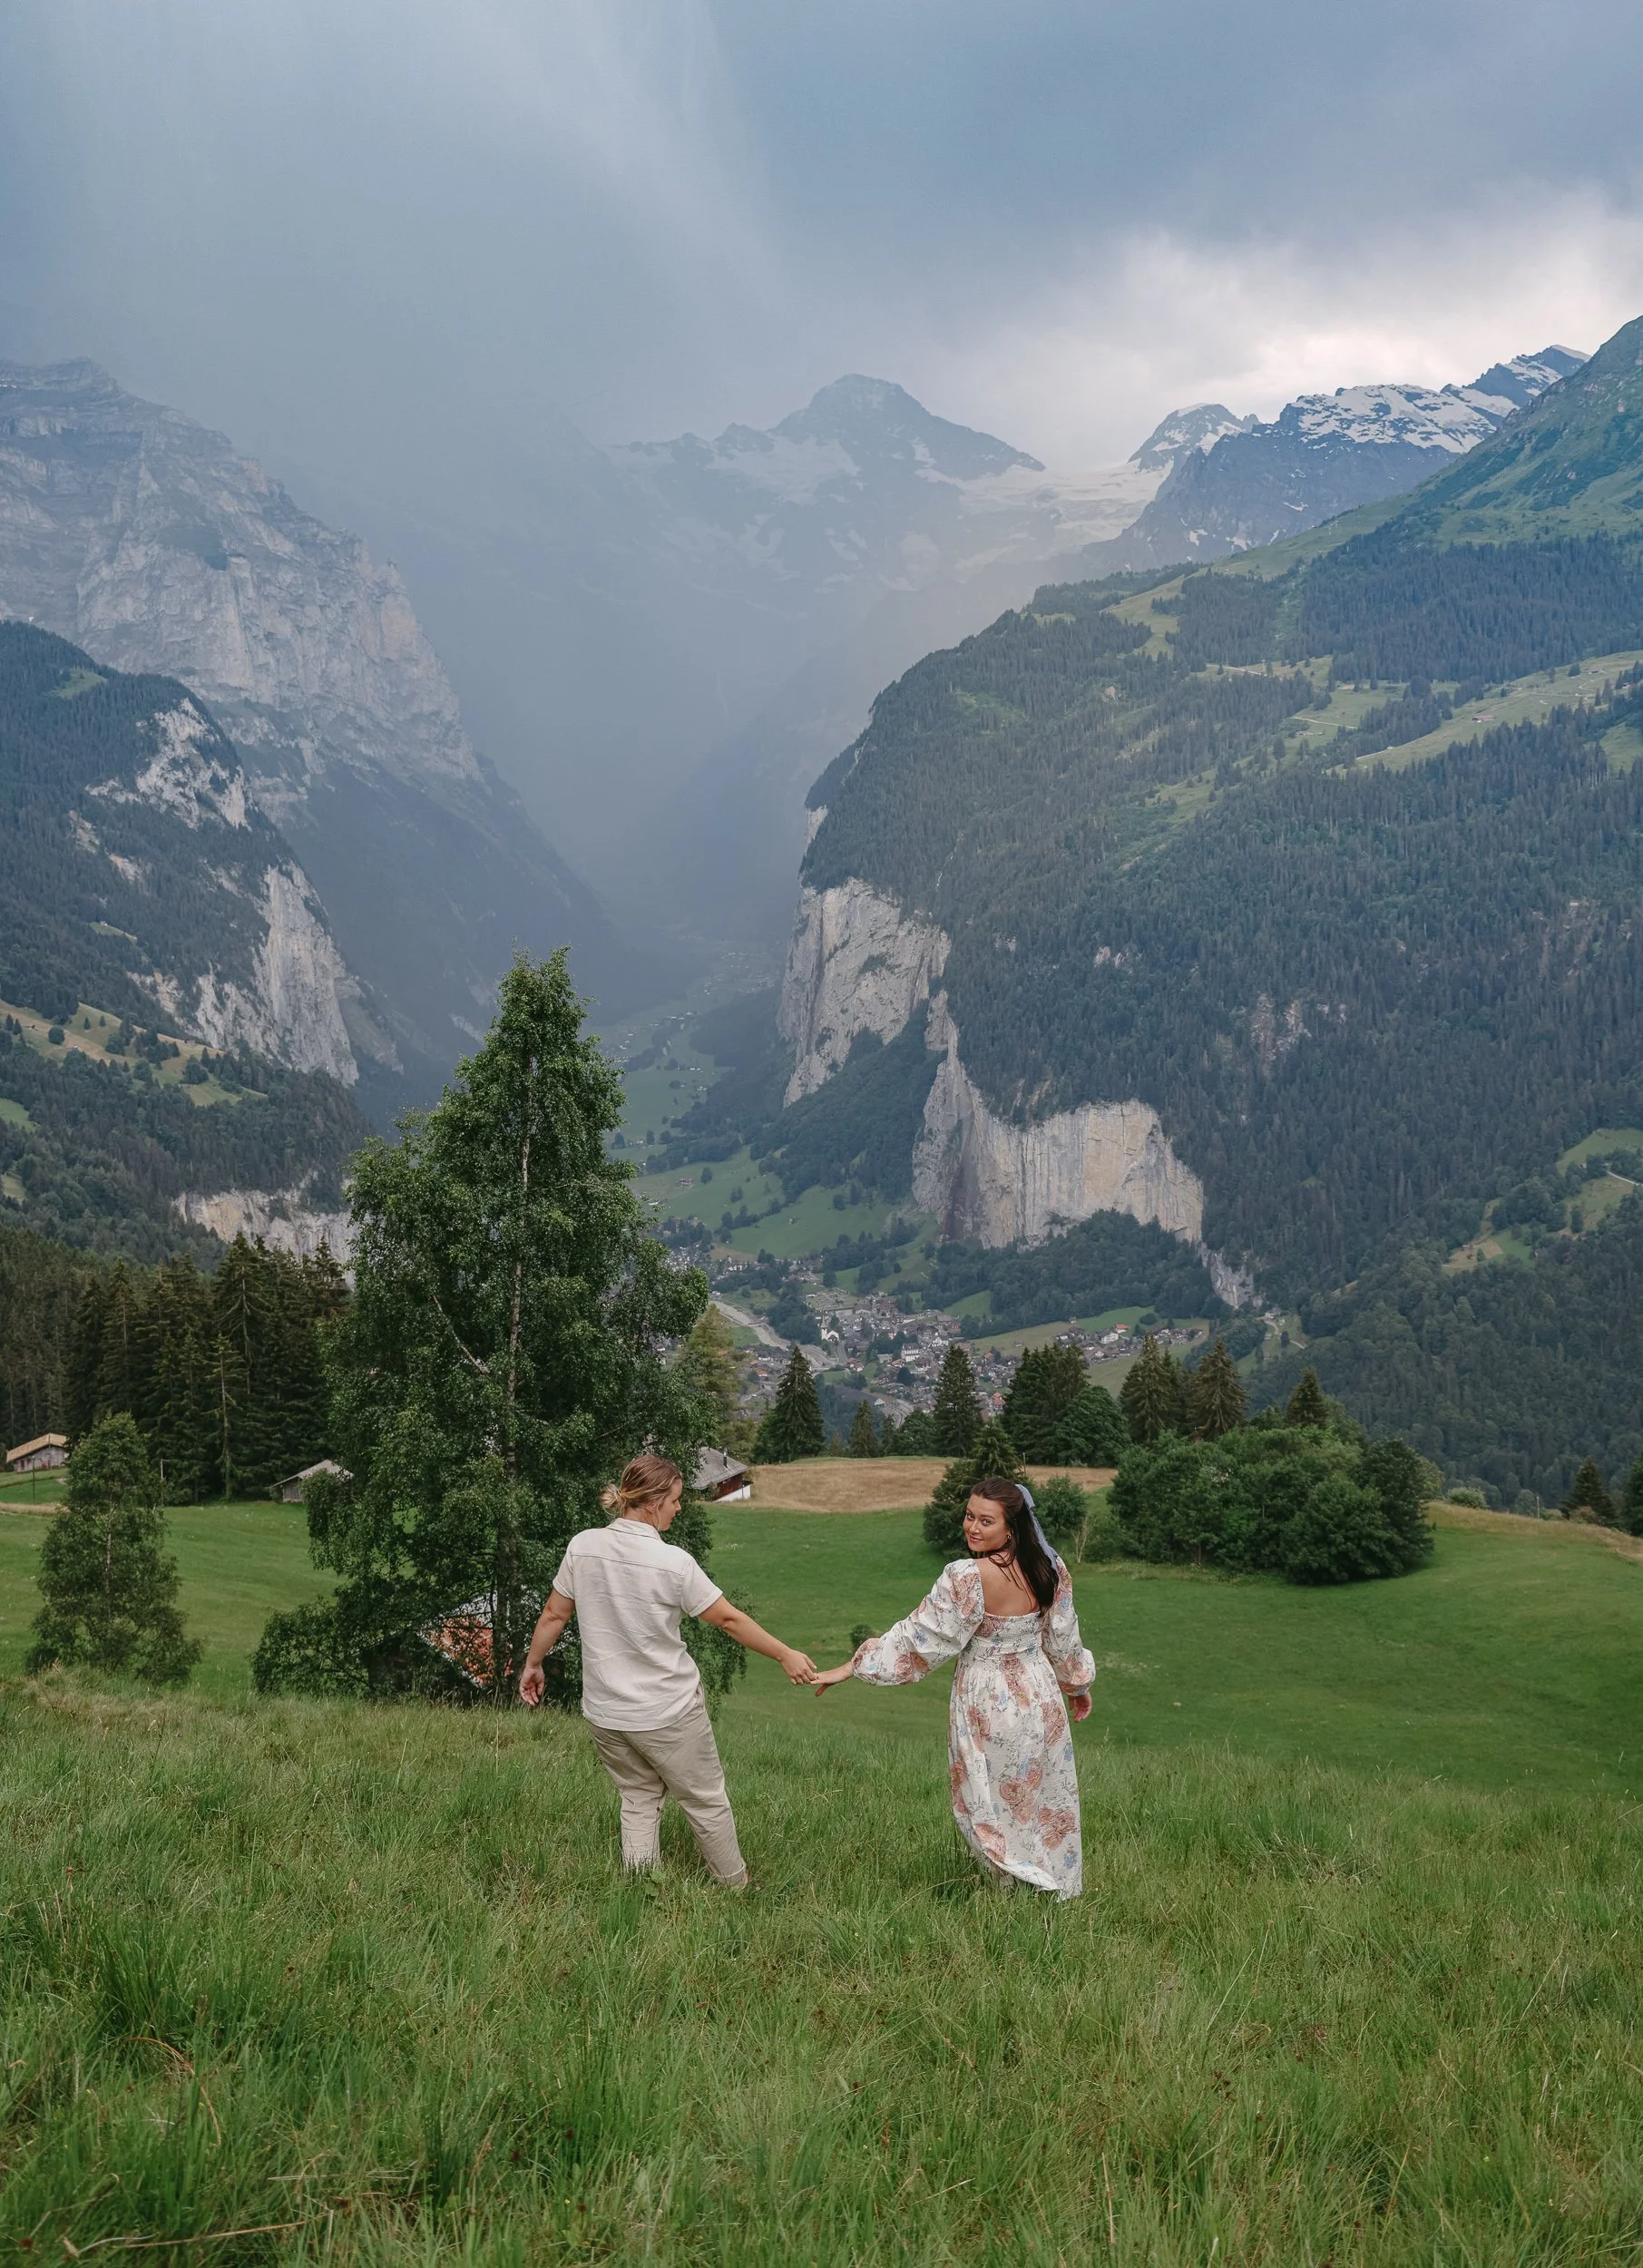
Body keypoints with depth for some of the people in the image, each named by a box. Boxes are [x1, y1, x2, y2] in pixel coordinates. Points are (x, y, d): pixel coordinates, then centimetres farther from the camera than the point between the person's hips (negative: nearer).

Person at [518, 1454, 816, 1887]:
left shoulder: (583, 1546, -8)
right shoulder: (673, 1562, -20)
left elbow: (554, 1615, 2)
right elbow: (729, 1620, -12)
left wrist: (533, 1664, 19)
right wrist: (786, 1655, 0)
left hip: (604, 1711, 4)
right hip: (667, 1713, -4)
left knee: (638, 1798, 21)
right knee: (706, 1801, 15)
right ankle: (734, 1887, 29)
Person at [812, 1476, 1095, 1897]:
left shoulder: (967, 1578, -26)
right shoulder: (1049, 1570, -9)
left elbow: (921, 1637, -21)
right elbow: (1063, 1640, 4)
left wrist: (850, 1668, -14)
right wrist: (1078, 1684, 23)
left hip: (986, 1702, -5)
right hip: (1040, 1696, 5)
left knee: (991, 1804, 14)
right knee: (1045, 1798, 21)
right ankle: (1060, 1888, 36)